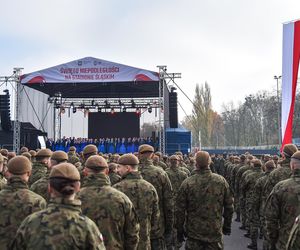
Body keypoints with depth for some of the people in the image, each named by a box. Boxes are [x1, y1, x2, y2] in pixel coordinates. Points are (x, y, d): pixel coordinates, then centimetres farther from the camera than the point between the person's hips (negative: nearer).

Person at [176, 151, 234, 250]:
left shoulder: (187, 183, -12)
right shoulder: (221, 181, -6)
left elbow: (180, 210, -7)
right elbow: (229, 206, 2)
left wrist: (180, 230, 5)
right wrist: (227, 226, 15)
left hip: (194, 233, -1)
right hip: (215, 232, 1)